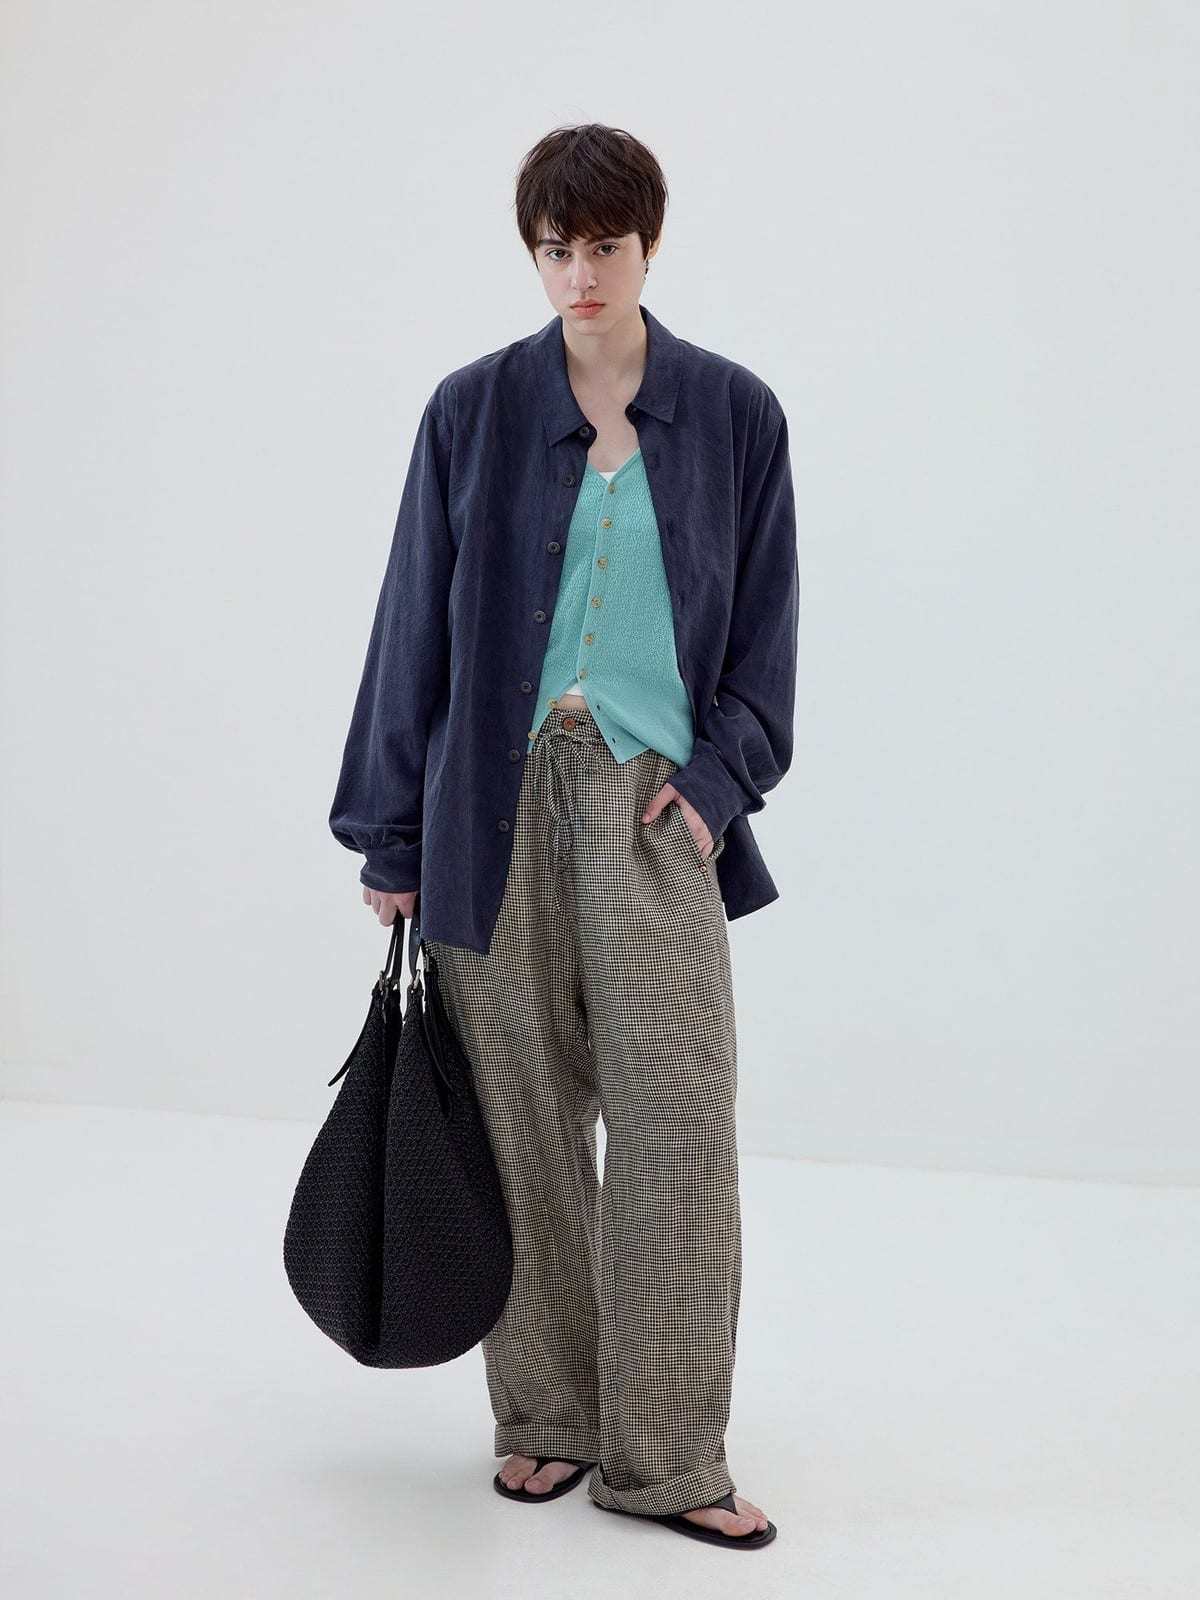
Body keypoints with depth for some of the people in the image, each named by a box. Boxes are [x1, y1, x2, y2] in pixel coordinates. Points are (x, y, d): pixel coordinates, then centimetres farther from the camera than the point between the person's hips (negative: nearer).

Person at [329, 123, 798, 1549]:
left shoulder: (733, 414, 4)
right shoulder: (473, 410, 3)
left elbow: (764, 628, 9)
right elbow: (415, 623, 5)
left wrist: (718, 778, -5)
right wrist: (391, 836, 4)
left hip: (653, 798, 0)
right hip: (498, 801, 0)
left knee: (679, 1123, -5)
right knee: (525, 1124, 5)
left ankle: (665, 1455, 6)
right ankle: (547, 1420, 20)